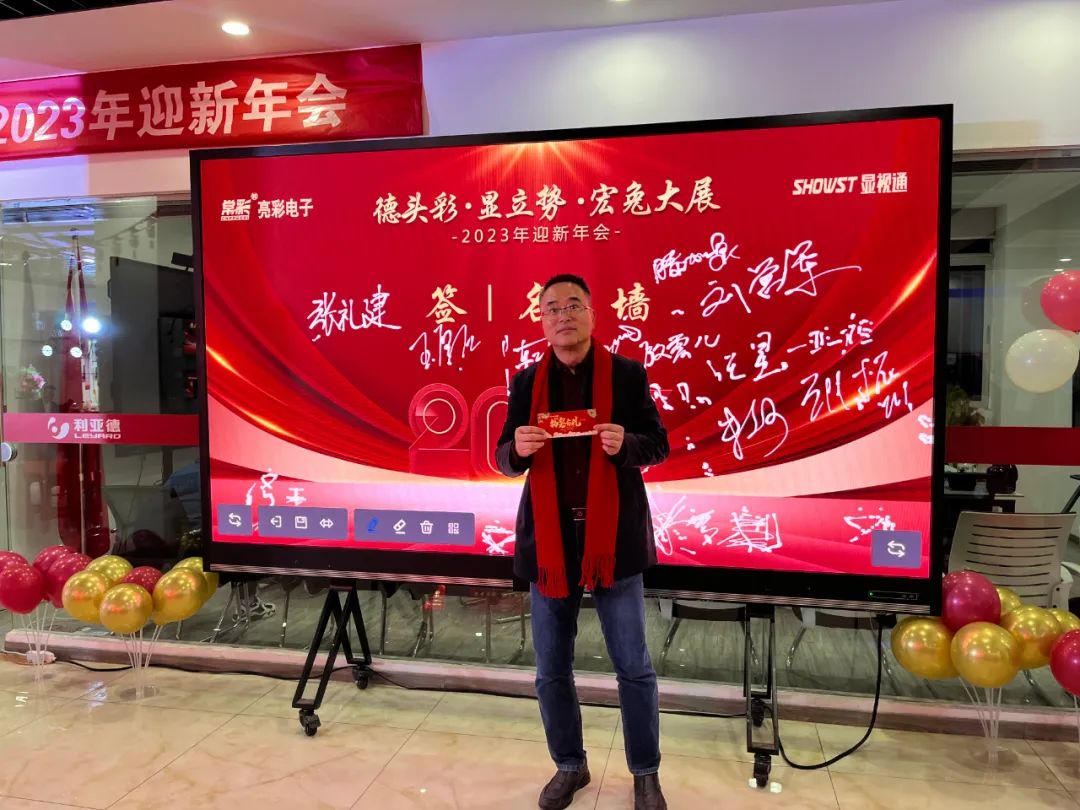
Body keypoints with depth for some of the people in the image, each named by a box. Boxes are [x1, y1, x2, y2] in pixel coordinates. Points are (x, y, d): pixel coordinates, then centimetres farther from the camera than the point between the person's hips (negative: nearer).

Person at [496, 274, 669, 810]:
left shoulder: (627, 374, -2)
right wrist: (518, 448, -17)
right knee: (551, 669, 12)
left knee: (633, 666, 8)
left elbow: (658, 445, 1)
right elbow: (505, 461, 7)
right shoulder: (526, 382, 4)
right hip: (548, 538, 3)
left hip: (613, 536, -2)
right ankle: (570, 766, 34)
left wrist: (625, 445, -20)